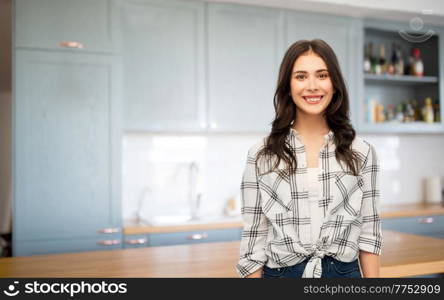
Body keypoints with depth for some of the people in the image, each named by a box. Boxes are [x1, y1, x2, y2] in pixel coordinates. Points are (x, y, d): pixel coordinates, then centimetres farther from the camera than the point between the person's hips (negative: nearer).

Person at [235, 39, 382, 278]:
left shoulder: (361, 153, -1)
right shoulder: (261, 155, -5)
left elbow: (369, 233, 1)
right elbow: (253, 238, -3)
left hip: (345, 272, 1)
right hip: (280, 272, -1)